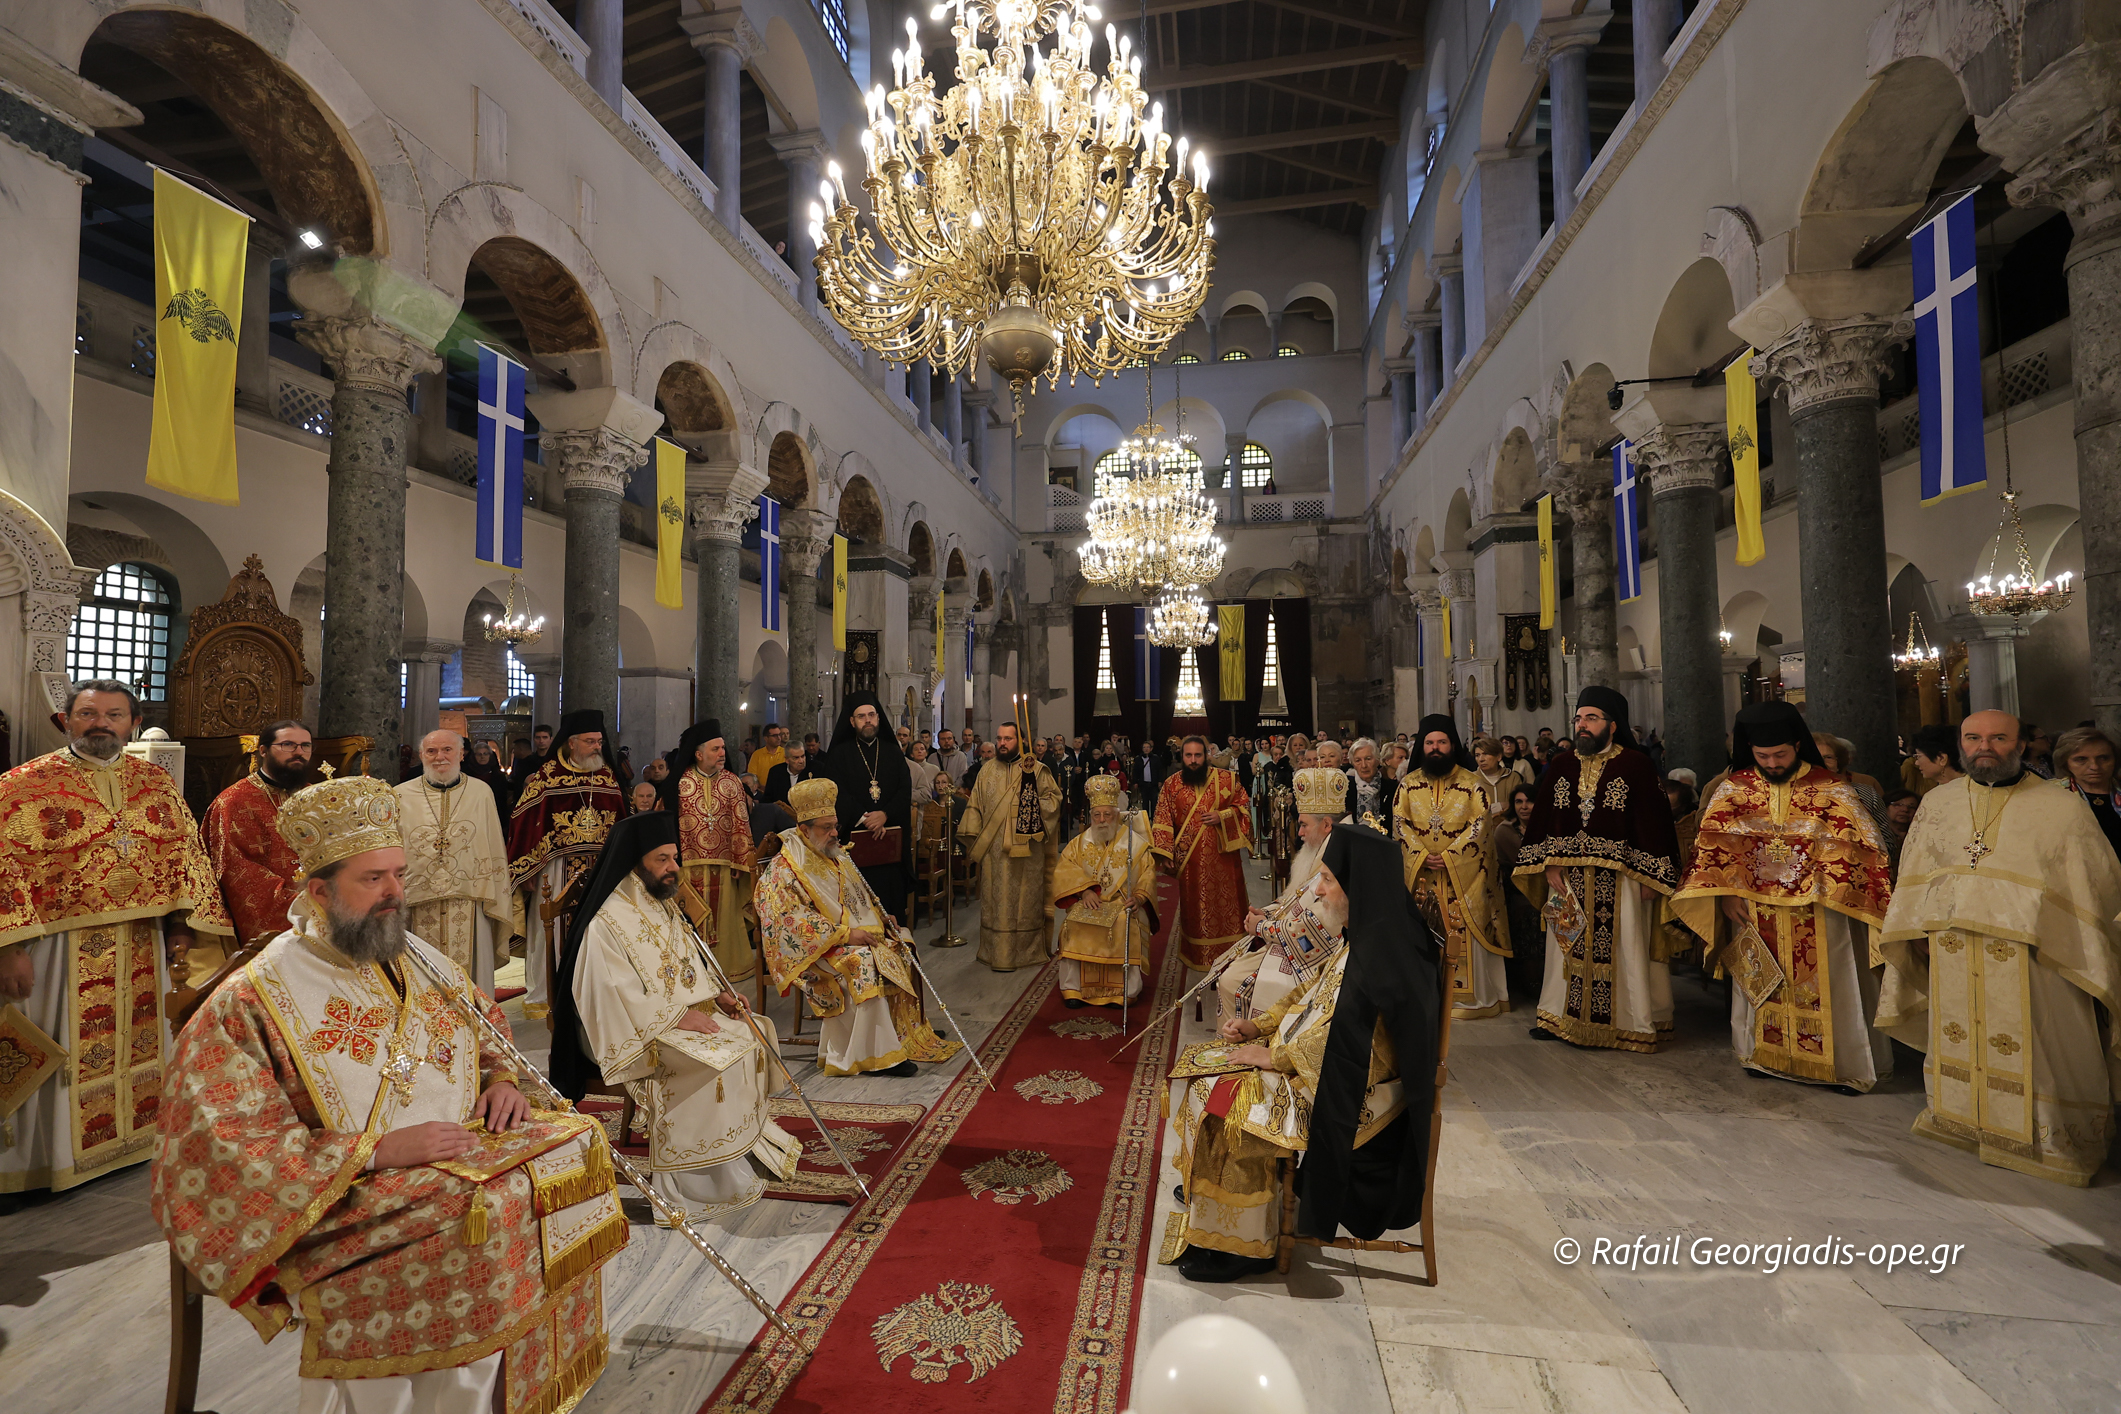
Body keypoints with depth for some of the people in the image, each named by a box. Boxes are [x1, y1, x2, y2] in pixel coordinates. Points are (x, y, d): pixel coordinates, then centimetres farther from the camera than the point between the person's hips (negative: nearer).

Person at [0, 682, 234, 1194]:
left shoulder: (157, 783, 7)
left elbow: (187, 853, 10)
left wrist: (184, 925, 4)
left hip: (144, 949, 4)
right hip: (62, 949, -4)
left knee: (141, 1044, 15)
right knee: (60, 1054, 6)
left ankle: (137, 1138, 31)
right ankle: (54, 1155, 23)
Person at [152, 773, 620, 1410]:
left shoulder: (418, 959, 13)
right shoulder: (251, 1002, -5)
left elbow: (490, 1026, 24)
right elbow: (230, 1144, -10)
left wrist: (502, 1078, 2)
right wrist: (376, 1149, -19)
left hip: (465, 1154, 7)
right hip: (344, 1199, -6)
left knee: (578, 1145, -16)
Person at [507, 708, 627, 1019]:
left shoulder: (608, 777, 8)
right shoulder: (547, 776, -7)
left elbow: (620, 824, 12)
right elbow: (525, 822, -8)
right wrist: (527, 870, -10)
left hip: (600, 868, 4)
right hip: (556, 869, -4)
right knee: (550, 932, 4)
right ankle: (538, 997, 18)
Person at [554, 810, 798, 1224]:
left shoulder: (662, 906, 9)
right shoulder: (607, 923, -18)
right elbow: (618, 999, -22)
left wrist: (718, 992, 1)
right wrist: (678, 1018, -21)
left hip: (686, 1011, 9)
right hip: (642, 1031, -9)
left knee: (750, 1038, -3)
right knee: (713, 1061, -26)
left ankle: (751, 1141, 6)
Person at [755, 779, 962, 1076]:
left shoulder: (837, 856, 15)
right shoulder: (783, 870, -11)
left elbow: (860, 898, 25)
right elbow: (793, 921, -20)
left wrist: (881, 917, 5)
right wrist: (845, 934, -25)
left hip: (858, 935, 9)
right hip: (818, 948, -9)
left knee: (902, 950, -6)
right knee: (862, 964, -31)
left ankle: (912, 1029, 4)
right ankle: (877, 1054, -25)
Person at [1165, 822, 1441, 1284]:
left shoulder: (1383, 948, -26)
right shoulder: (1371, 932, 5)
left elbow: (1342, 1034, -26)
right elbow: (1317, 995, 13)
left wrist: (1272, 1057, -17)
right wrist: (1258, 1026, 5)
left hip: (1355, 1093, -10)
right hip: (1338, 1067, 10)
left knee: (1233, 1106, -16)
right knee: (1211, 1079, 6)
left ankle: (1241, 1245, 2)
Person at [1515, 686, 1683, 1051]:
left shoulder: (1635, 765, -5)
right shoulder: (1561, 765, 7)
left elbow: (1652, 820, -7)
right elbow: (1543, 818, 7)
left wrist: (1648, 876, -11)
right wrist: (1548, 866, -1)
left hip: (1619, 878, -4)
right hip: (1569, 875, 4)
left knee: (1622, 948, 3)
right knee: (1569, 946, 12)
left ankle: (1633, 1022, 17)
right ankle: (1562, 1015, 23)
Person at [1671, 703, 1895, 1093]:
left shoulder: (1832, 791, -6)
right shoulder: (1734, 789, 0)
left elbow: (1856, 846, -7)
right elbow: (1712, 844, 0)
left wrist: (1828, 892, -18)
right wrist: (1726, 894, -9)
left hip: (1815, 914, -2)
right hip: (1753, 911, 2)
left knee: (1824, 985, 4)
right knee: (1760, 985, 13)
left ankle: (1844, 1064, 20)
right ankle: (1764, 1055, 27)